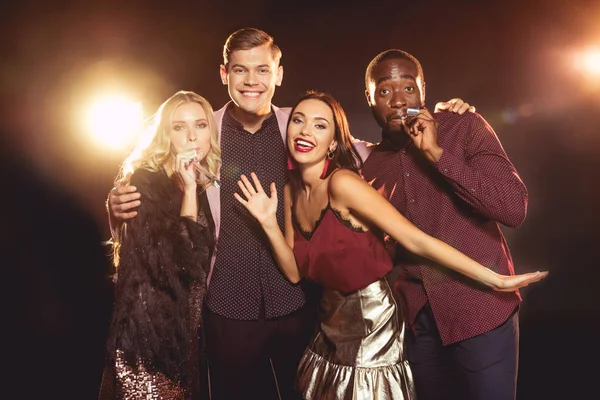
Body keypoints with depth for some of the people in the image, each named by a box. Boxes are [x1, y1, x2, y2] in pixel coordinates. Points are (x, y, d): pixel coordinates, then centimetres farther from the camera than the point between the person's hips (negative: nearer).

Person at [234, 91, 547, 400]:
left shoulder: (341, 182, -23)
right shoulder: (291, 191, 0)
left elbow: (415, 239, -25)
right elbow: (295, 272, 0)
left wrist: (494, 279, -26)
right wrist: (269, 222, -14)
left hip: (371, 323, -7)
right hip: (333, 329, 7)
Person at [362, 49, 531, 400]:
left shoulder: (465, 128, -8)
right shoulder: (371, 163, 5)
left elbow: (515, 209, -21)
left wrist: (437, 153, -22)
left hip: (479, 310, -4)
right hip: (417, 317, 4)